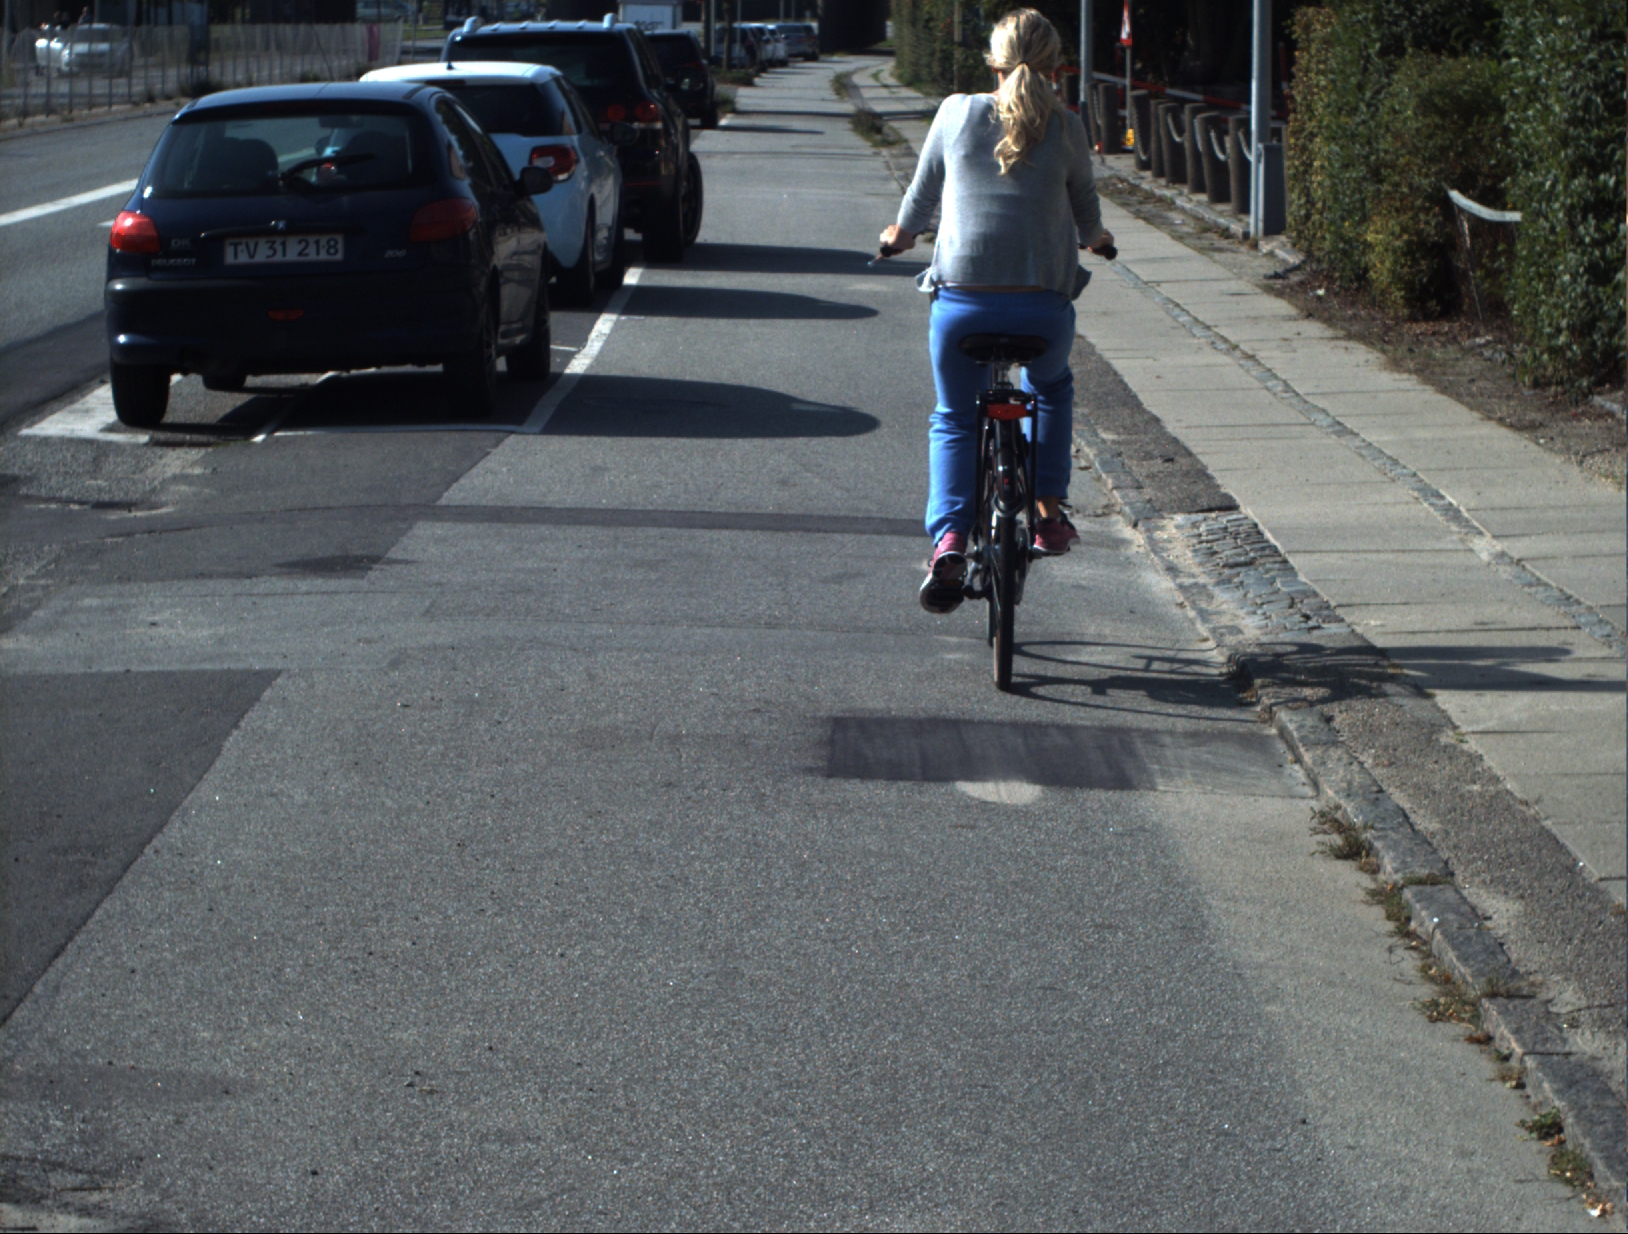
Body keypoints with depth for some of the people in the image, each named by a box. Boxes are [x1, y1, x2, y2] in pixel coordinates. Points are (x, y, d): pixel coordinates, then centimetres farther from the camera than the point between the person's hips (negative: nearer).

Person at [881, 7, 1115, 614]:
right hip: (1044, 302, 0)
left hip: (961, 299, 0)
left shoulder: (957, 113, 3)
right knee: (1051, 389, 33)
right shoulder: (1066, 129, 3)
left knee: (954, 420, 18)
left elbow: (923, 190, 16)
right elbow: (1087, 216, 16)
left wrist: (902, 232, 38)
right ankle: (1047, 512, 28)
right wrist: (1091, 240, 41)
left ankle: (949, 539, -4)